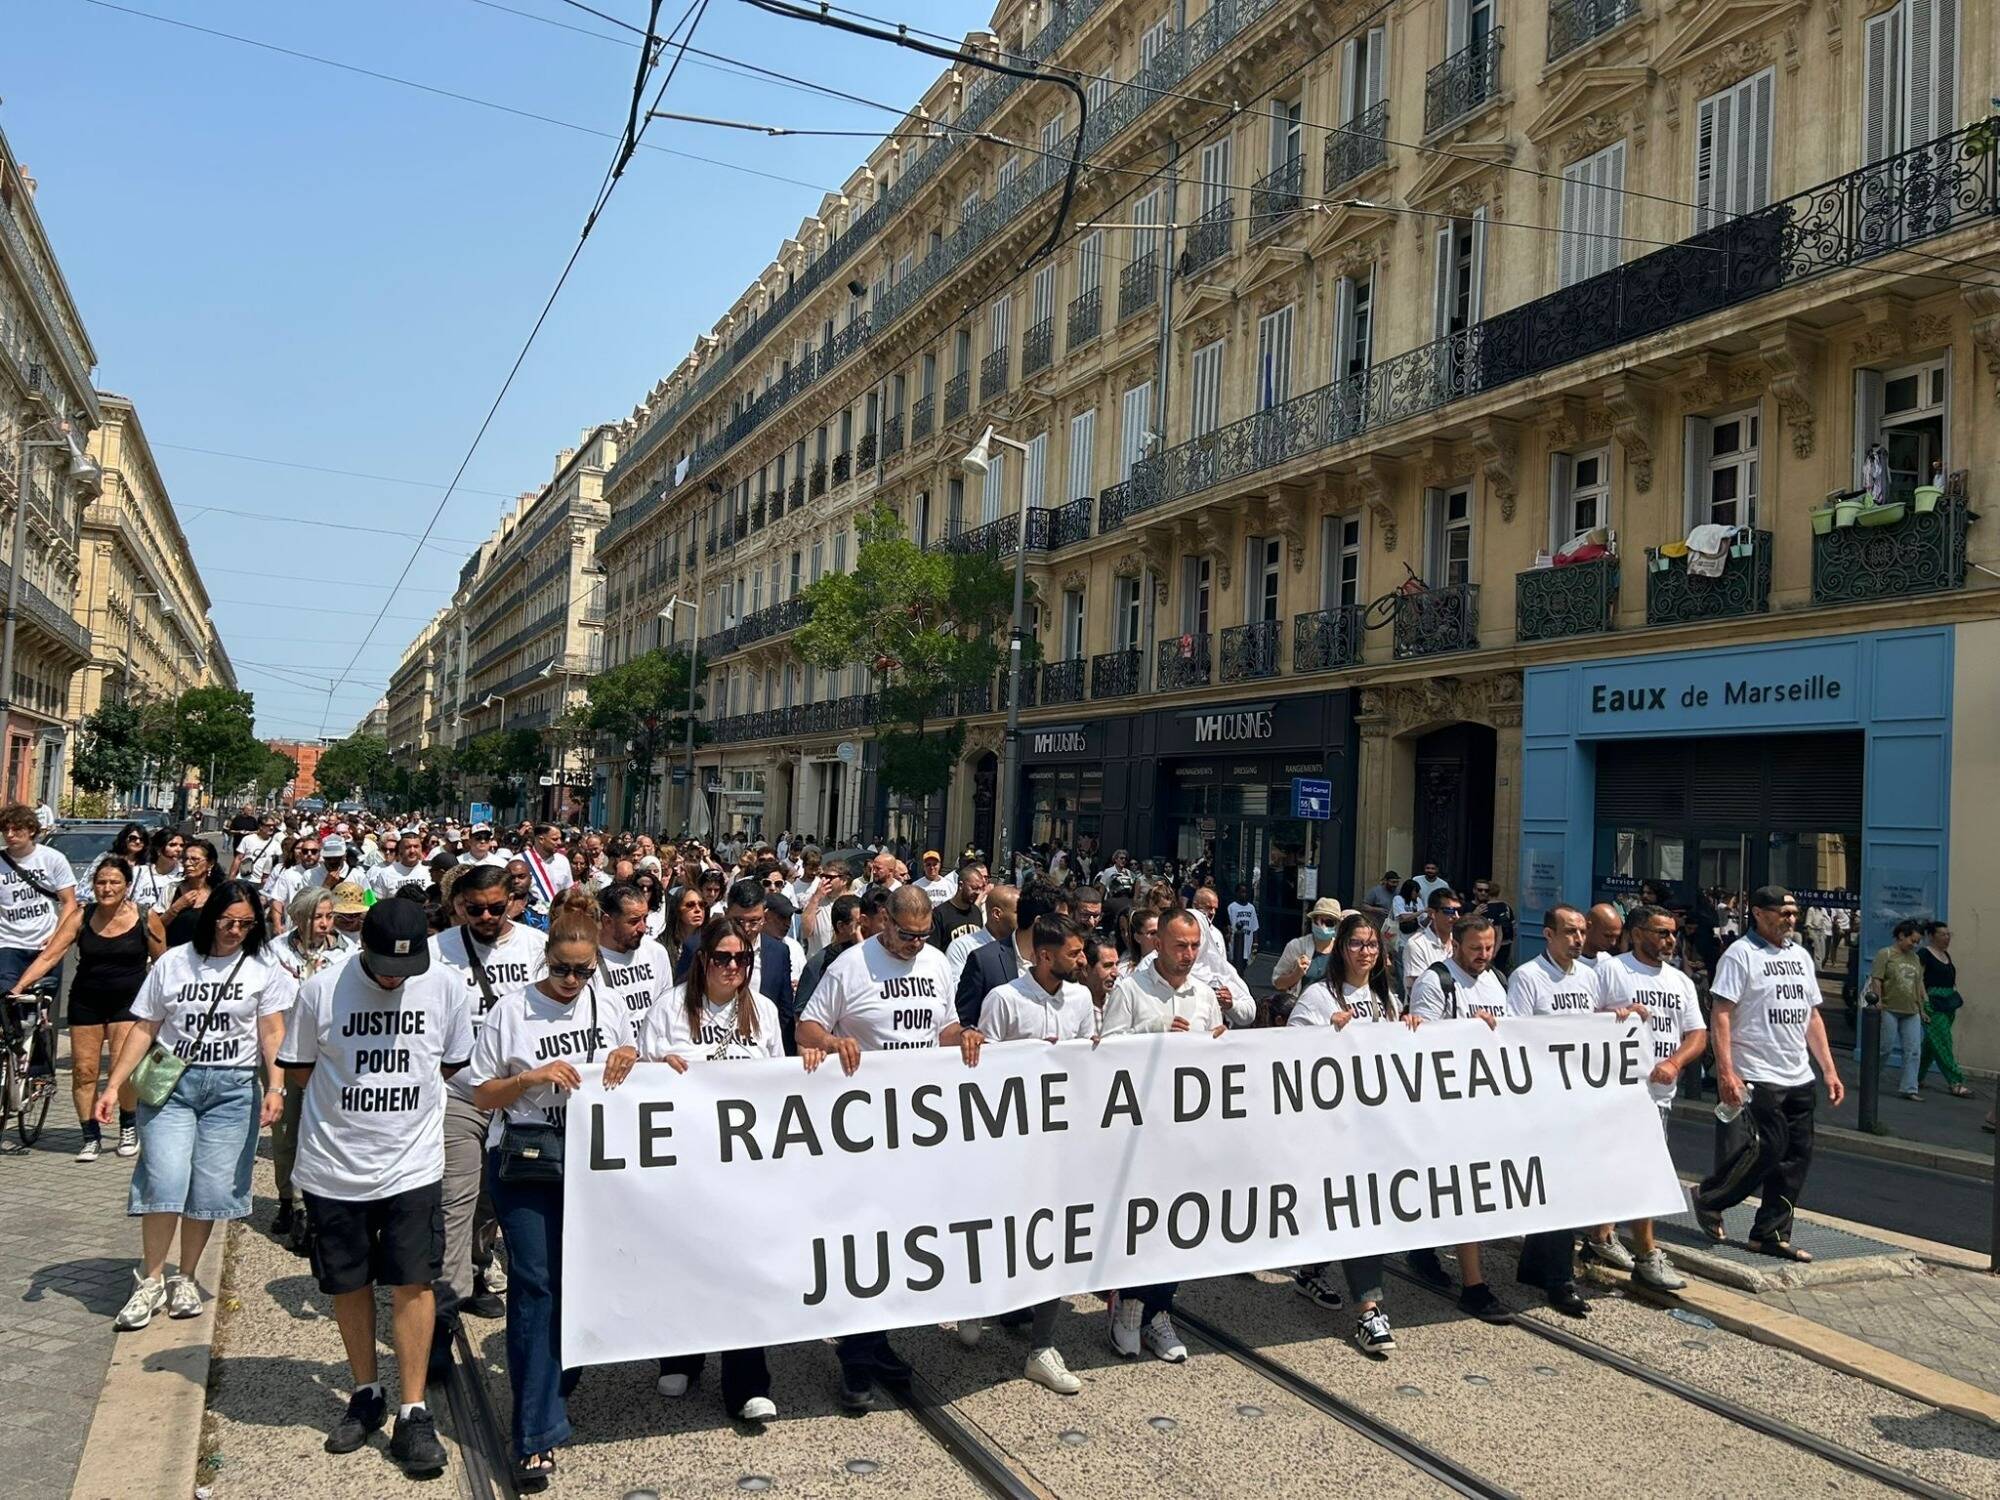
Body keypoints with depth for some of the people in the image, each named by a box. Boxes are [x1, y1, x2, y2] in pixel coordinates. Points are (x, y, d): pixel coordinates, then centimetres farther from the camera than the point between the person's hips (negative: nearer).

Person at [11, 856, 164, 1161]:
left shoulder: (146, 918, -8)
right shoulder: (81, 917, -4)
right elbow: (48, 956, -9)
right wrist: (17, 987, -20)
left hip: (128, 1001, -2)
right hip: (86, 1002, 3)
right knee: (83, 1070, 2)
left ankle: (129, 1128, 13)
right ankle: (91, 1137, 16)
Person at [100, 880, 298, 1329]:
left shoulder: (263, 969, 4)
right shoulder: (172, 963, 6)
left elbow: (273, 1034, 0)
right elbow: (144, 1029, 8)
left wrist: (275, 1087, -11)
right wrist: (114, 1085, 3)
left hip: (233, 1088, 0)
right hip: (171, 1082, 0)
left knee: (210, 1188, 0)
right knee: (164, 1182, -10)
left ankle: (185, 1280, 19)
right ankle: (151, 1281, 6)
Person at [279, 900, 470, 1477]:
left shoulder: (444, 989, -6)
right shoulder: (320, 990, -9)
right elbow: (299, 1068, 4)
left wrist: (400, 1098, 4)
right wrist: (355, 1099, -1)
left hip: (413, 1163, -1)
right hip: (333, 1164, 1)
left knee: (412, 1282, -3)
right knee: (349, 1283, 12)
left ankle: (412, 1414, 7)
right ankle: (366, 1395, 31)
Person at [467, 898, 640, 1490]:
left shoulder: (610, 1009, 8)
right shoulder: (511, 1010, -2)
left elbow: (631, 1087, 18)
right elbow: (482, 1095, 0)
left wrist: (628, 1061, -5)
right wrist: (534, 1076, -16)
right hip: (525, 1160, -3)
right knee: (535, 1282, -9)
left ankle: (556, 1382, 34)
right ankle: (536, 1434, -5)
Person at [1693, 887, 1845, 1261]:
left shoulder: (1800, 956, 16)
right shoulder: (1740, 954, -9)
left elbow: (1812, 1016, 21)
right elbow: (1720, 1015, -14)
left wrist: (1829, 1070, 15)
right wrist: (1726, 1072, -21)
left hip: (1799, 1078, 8)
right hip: (1758, 1078, -8)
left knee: (1797, 1156, 6)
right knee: (1768, 1148, -10)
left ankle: (1771, 1234, 15)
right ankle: (1709, 1198, 11)